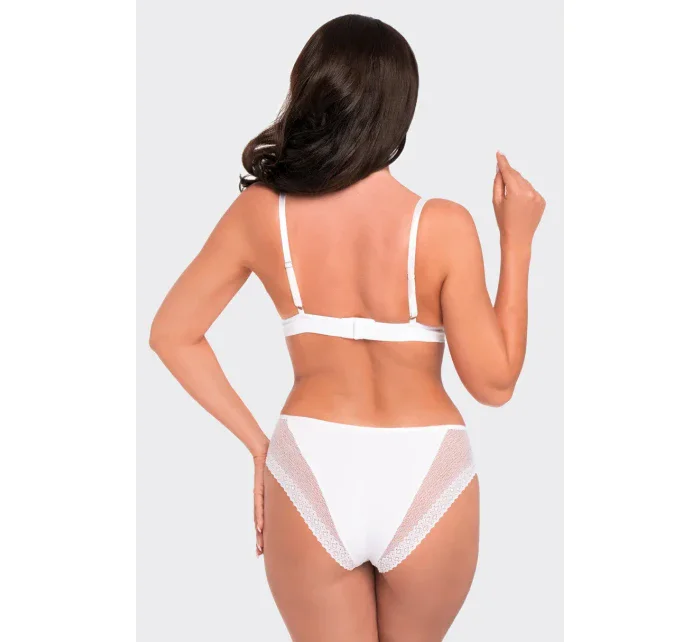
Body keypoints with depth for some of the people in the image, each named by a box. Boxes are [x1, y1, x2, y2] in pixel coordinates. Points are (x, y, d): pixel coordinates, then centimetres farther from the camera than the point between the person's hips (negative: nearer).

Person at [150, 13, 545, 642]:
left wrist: (257, 442, 8)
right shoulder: (443, 226, -15)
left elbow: (173, 335, 3)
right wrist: (517, 239, -3)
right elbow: (494, 383, -7)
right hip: (425, 477, 0)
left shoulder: (260, 213, -7)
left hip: (310, 471, 0)